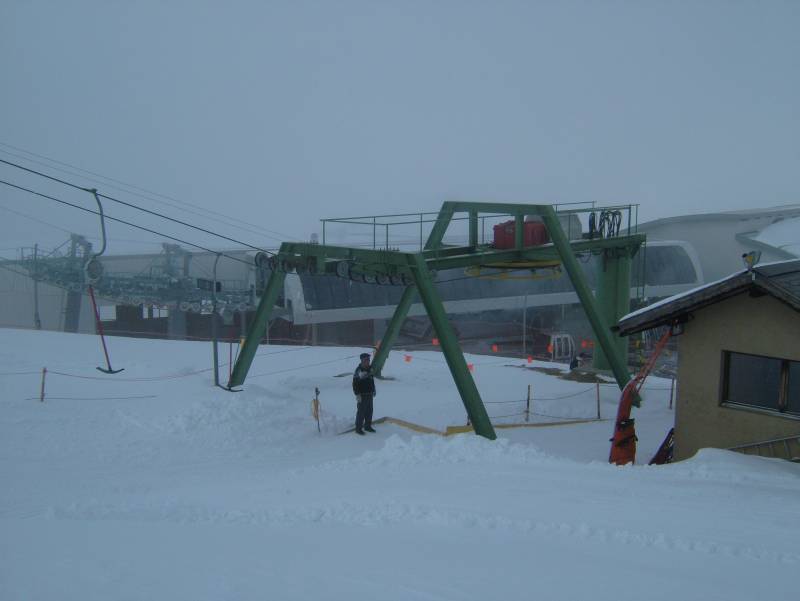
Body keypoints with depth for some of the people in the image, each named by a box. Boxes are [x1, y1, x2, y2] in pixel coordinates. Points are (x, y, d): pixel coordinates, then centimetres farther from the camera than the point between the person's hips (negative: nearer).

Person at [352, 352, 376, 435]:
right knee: (361, 412, -3)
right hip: (362, 395, -8)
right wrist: (357, 394, -21)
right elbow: (355, 384, -18)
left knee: (369, 411, 15)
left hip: (370, 394, 8)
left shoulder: (370, 368, 7)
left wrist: (373, 390, 23)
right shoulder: (358, 370, -17)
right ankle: (358, 428, 7)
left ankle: (368, 426, 28)